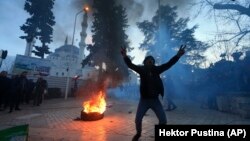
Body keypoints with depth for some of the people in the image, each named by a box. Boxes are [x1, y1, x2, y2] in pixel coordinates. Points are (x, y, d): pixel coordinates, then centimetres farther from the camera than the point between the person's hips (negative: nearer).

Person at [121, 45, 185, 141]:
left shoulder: (156, 70, -2)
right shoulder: (142, 69, -6)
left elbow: (168, 64, -7)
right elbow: (131, 65, -16)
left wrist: (178, 55, -20)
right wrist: (125, 57, -33)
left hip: (155, 100, 2)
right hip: (144, 100, -1)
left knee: (163, 120, 3)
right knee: (138, 119, 4)